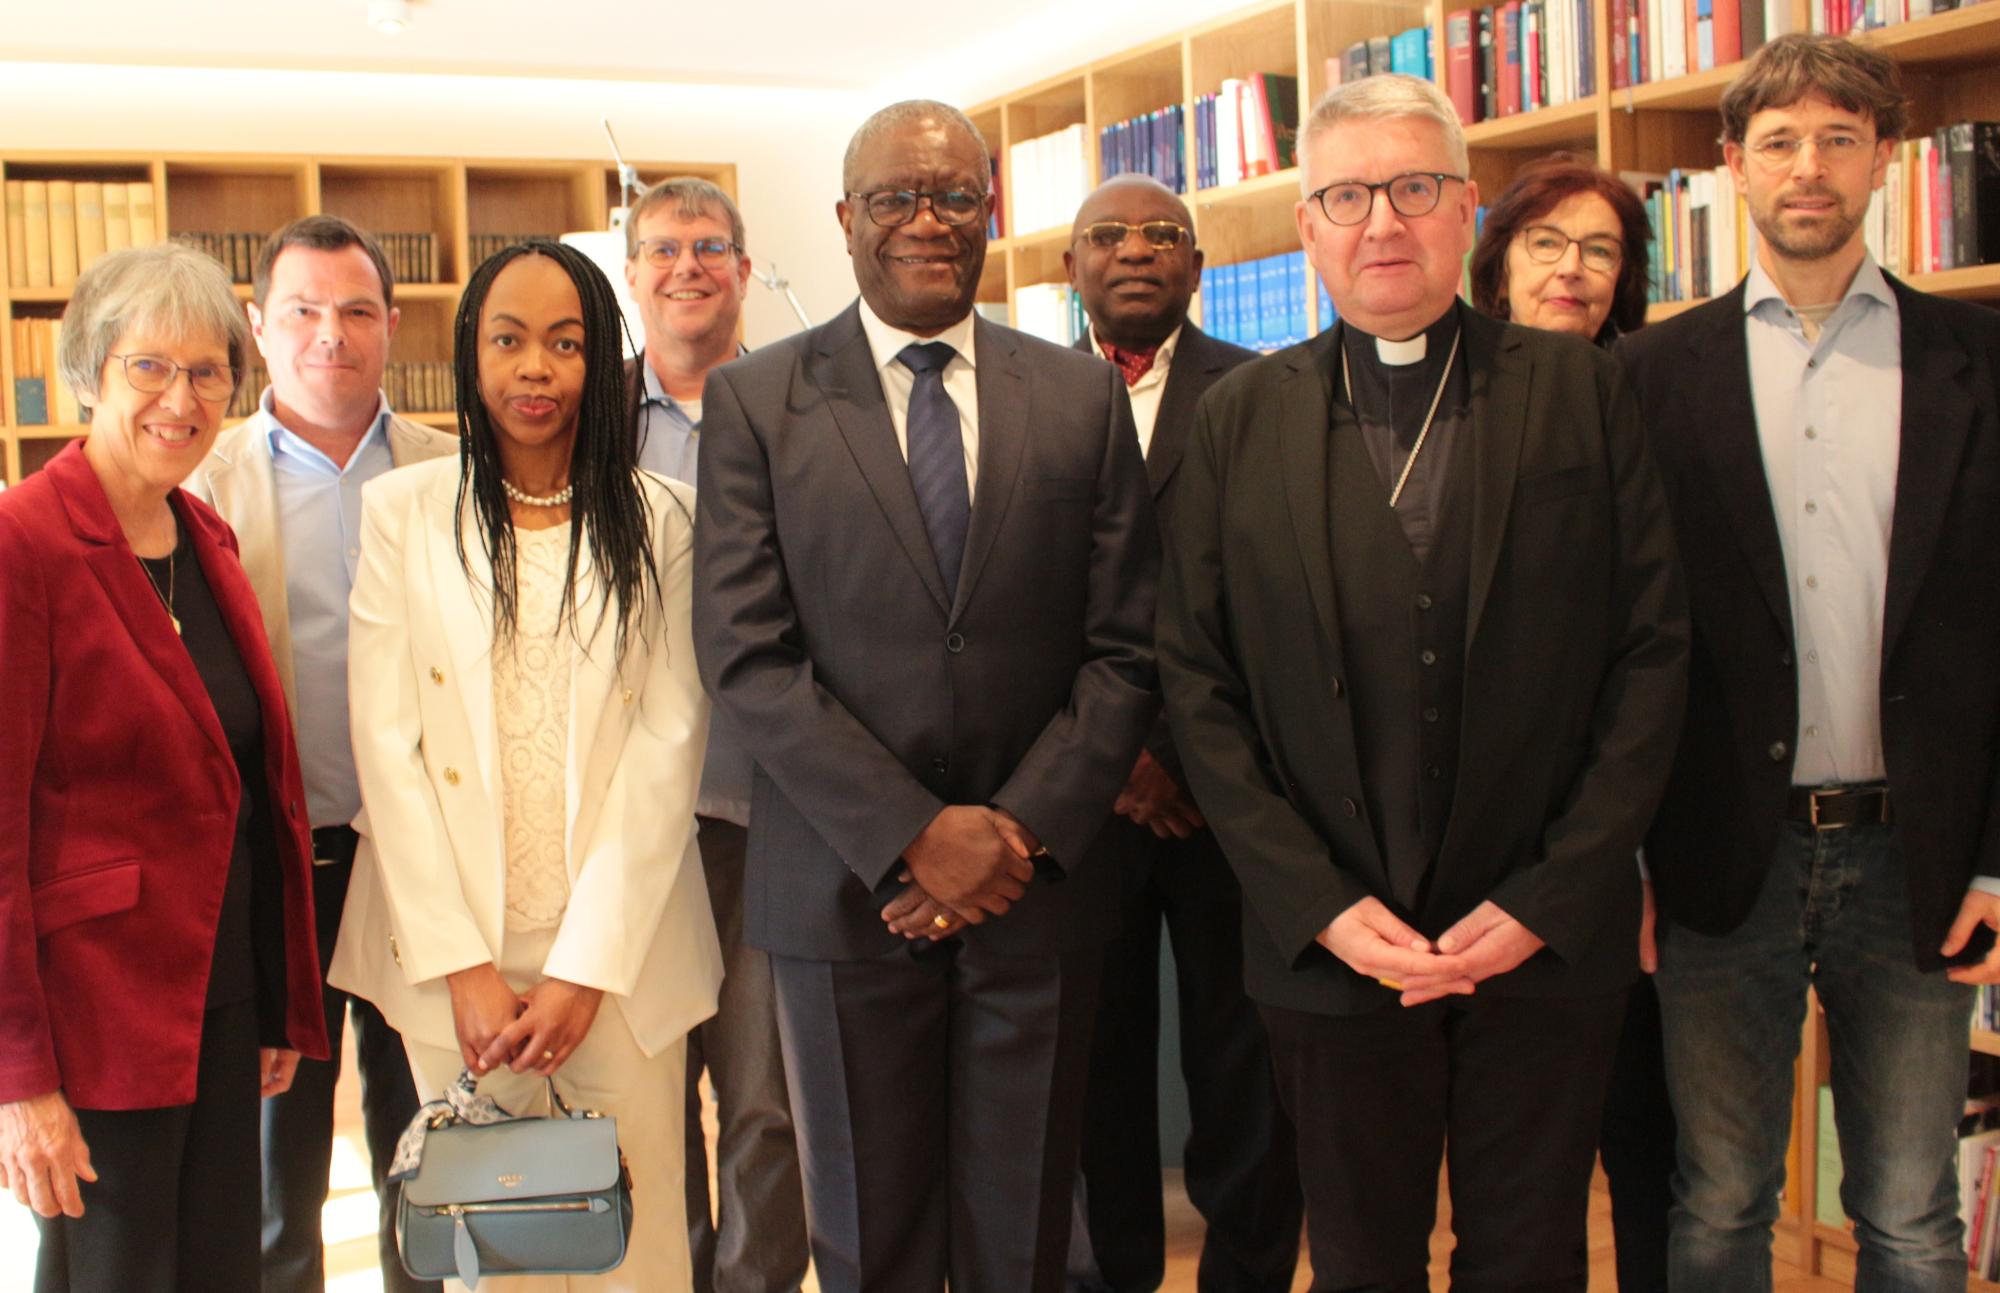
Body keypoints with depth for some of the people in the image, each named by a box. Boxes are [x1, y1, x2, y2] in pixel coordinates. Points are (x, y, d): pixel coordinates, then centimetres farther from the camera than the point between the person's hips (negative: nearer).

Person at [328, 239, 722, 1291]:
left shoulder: (658, 522, 2)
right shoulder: (401, 513, 2)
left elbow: (668, 744, -2)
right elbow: (386, 744, -1)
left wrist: (587, 966, -10)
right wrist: (462, 965, -8)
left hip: (620, 944, 0)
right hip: (453, 943, 0)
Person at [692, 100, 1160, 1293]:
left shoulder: (1083, 397, 5)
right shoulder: (755, 401, 0)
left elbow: (1127, 648, 1)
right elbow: (746, 655, -7)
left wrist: (1024, 831, -11)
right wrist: (914, 834, -14)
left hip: (1039, 882, 1)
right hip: (848, 884, -1)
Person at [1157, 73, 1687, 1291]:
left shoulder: (1583, 392, 0)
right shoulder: (1240, 420, 3)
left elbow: (1653, 650, -2)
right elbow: (1200, 688, 1)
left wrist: (1553, 898, -10)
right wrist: (1321, 906, -9)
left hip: (1551, 942, 0)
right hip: (1330, 950, 1)